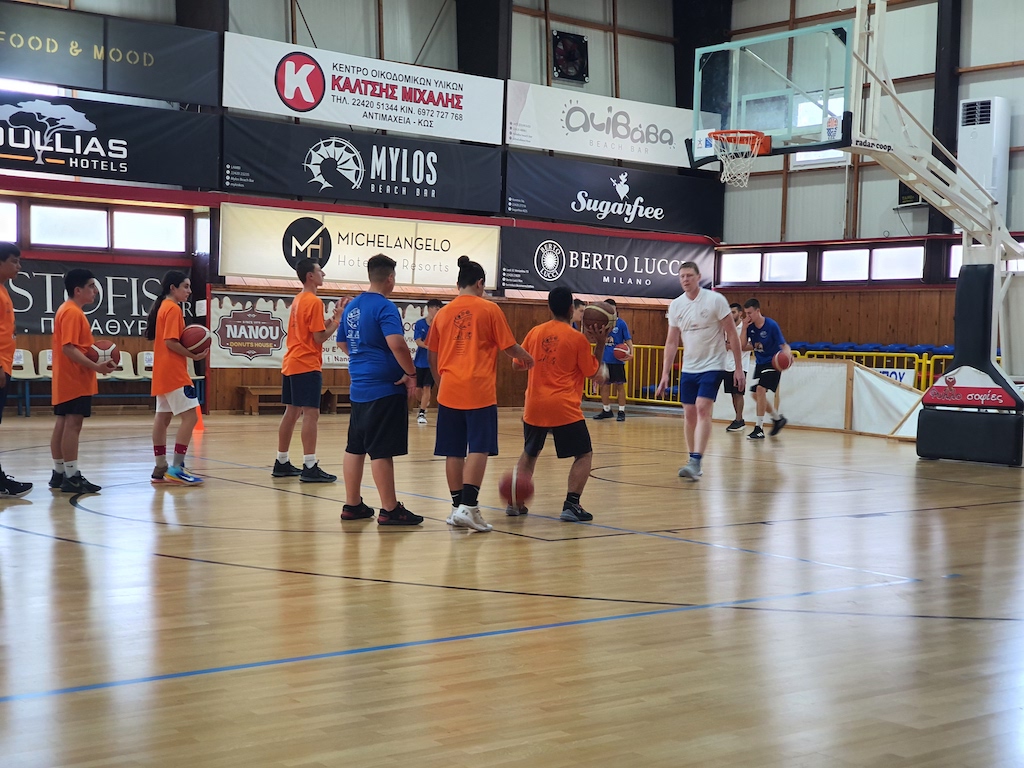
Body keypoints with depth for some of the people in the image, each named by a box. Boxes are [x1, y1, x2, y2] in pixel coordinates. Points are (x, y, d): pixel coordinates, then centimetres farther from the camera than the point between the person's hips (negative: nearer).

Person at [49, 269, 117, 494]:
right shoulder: (72, 312, -15)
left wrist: (97, 362, 9)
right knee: (73, 425, -10)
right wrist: (95, 366, -27)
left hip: (68, 380, 11)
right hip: (74, 380, -11)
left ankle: (59, 473, 18)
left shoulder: (71, 311, 17)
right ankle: (72, 477, -11)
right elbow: (68, 348, -23)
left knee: (63, 425, 12)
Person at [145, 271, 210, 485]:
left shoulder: (162, 307, 17)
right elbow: (170, 342, -20)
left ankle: (160, 469, 15)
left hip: (162, 373, 11)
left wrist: (190, 351, 5)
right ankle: (176, 468, -14)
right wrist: (194, 355, -14)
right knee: (190, 416, -11)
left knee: (163, 417, 11)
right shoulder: (173, 309, -12)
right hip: (174, 373, -11)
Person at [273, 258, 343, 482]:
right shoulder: (314, 302, -12)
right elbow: (320, 337, -14)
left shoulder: (298, 300, 16)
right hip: (307, 365, -10)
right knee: (311, 414, -11)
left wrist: (333, 318, 12)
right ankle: (309, 468, -14)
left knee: (292, 412, 13)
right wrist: (337, 320, -5)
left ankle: (282, 463, 17)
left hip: (291, 364, 10)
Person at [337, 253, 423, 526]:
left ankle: (352, 505, 20)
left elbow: (343, 343, 23)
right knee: (382, 451, -5)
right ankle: (389, 510, 1)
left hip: (359, 388, 8)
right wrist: (411, 373, -16)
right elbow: (397, 344, -27)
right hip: (385, 389, -8)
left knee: (355, 447, 12)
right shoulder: (385, 307, -14)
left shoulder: (352, 306, 12)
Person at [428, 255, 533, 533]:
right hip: (479, 390, -4)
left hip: (449, 391, 4)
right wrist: (526, 357, 21)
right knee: (478, 449, -4)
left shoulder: (444, 313, 10)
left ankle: (457, 507, 15)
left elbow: (433, 357, 16)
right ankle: (468, 507, -14)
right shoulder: (489, 309, -2)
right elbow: (508, 346, 1)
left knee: (454, 451, 9)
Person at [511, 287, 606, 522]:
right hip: (564, 408, -4)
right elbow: (591, 370, 3)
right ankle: (571, 505, -6)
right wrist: (600, 344, 10)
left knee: (529, 453, 23)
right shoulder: (577, 338, -6)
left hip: (534, 407, 4)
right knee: (584, 454, 7)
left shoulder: (535, 332, 4)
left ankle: (515, 502, 17)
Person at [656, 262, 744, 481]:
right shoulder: (676, 305, 4)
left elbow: (732, 335, -7)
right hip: (688, 368, 5)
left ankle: (696, 462, -23)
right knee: (689, 414, 7)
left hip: (712, 366, -5)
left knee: (703, 409, -18)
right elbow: (671, 342, 9)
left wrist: (738, 367, -9)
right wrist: (665, 374, 4)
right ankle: (693, 462, 18)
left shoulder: (715, 300, -10)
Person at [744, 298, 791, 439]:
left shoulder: (771, 325, -19)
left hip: (773, 362, -7)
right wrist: (744, 327, -17)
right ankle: (778, 418, 30)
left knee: (760, 389, -21)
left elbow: (784, 345, -17)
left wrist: (786, 354, -39)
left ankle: (759, 429, -16)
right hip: (759, 363, 7)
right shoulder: (750, 326, -3)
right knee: (756, 395, 7)